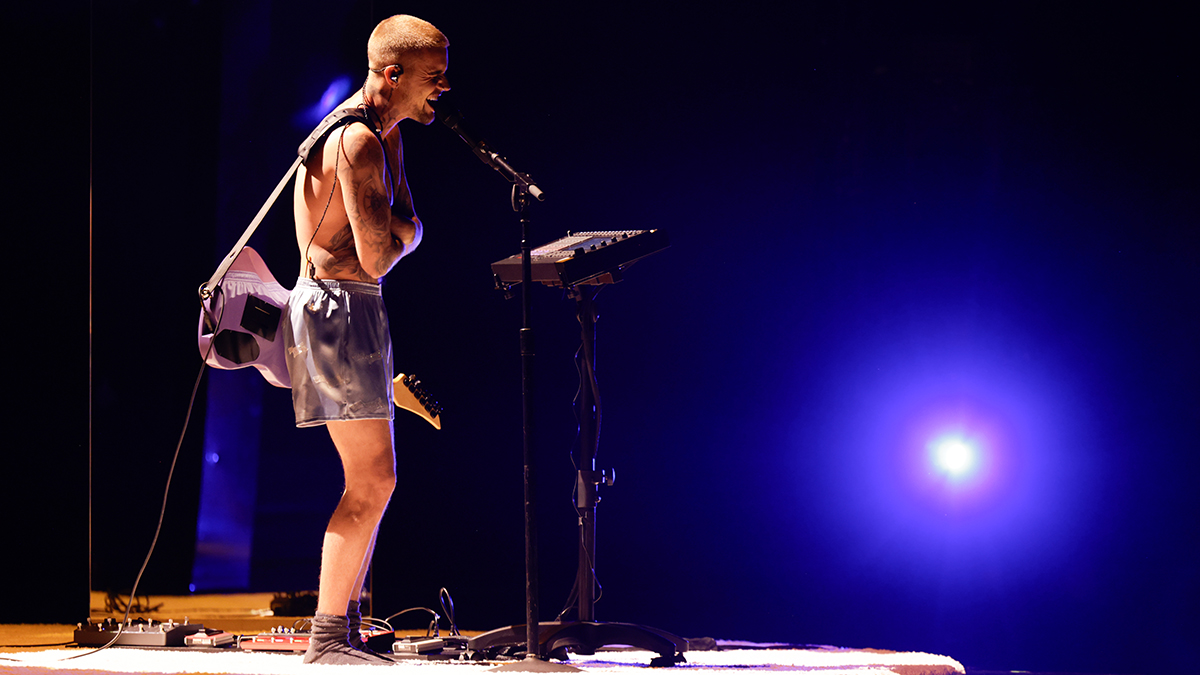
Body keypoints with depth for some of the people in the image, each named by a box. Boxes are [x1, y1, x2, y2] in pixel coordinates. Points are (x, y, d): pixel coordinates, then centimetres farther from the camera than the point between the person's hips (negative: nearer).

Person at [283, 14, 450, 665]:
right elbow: (378, 256, -21)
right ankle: (326, 638, -11)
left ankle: (345, 630, 15)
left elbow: (409, 231, 13)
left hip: (355, 309, 11)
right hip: (336, 303, -11)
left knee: (371, 479, 12)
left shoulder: (378, 134, 17)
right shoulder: (359, 142, -16)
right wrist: (394, 234, 0)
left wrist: (396, 229, -9)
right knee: (372, 480, -13)